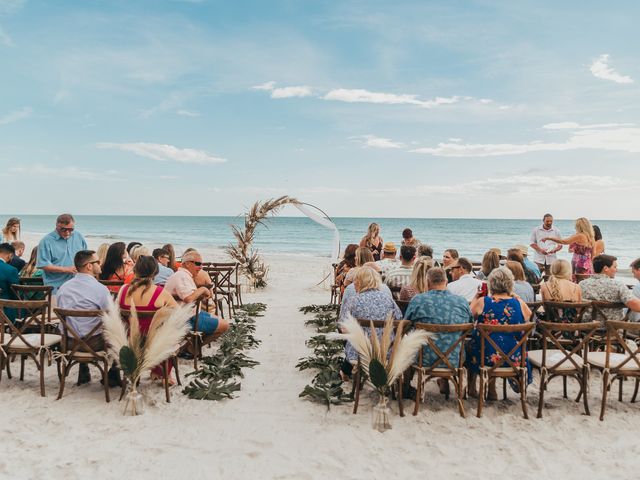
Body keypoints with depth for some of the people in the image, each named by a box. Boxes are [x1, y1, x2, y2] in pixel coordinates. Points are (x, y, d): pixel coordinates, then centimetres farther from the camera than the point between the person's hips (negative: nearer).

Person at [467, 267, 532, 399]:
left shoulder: (482, 302, -13)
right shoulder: (519, 304, -7)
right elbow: (529, 315, 15)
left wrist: (475, 298, 15)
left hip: (486, 357, -3)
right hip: (513, 358, 3)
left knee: (470, 345, 29)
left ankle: (472, 388, 43)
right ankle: (491, 391, 41)